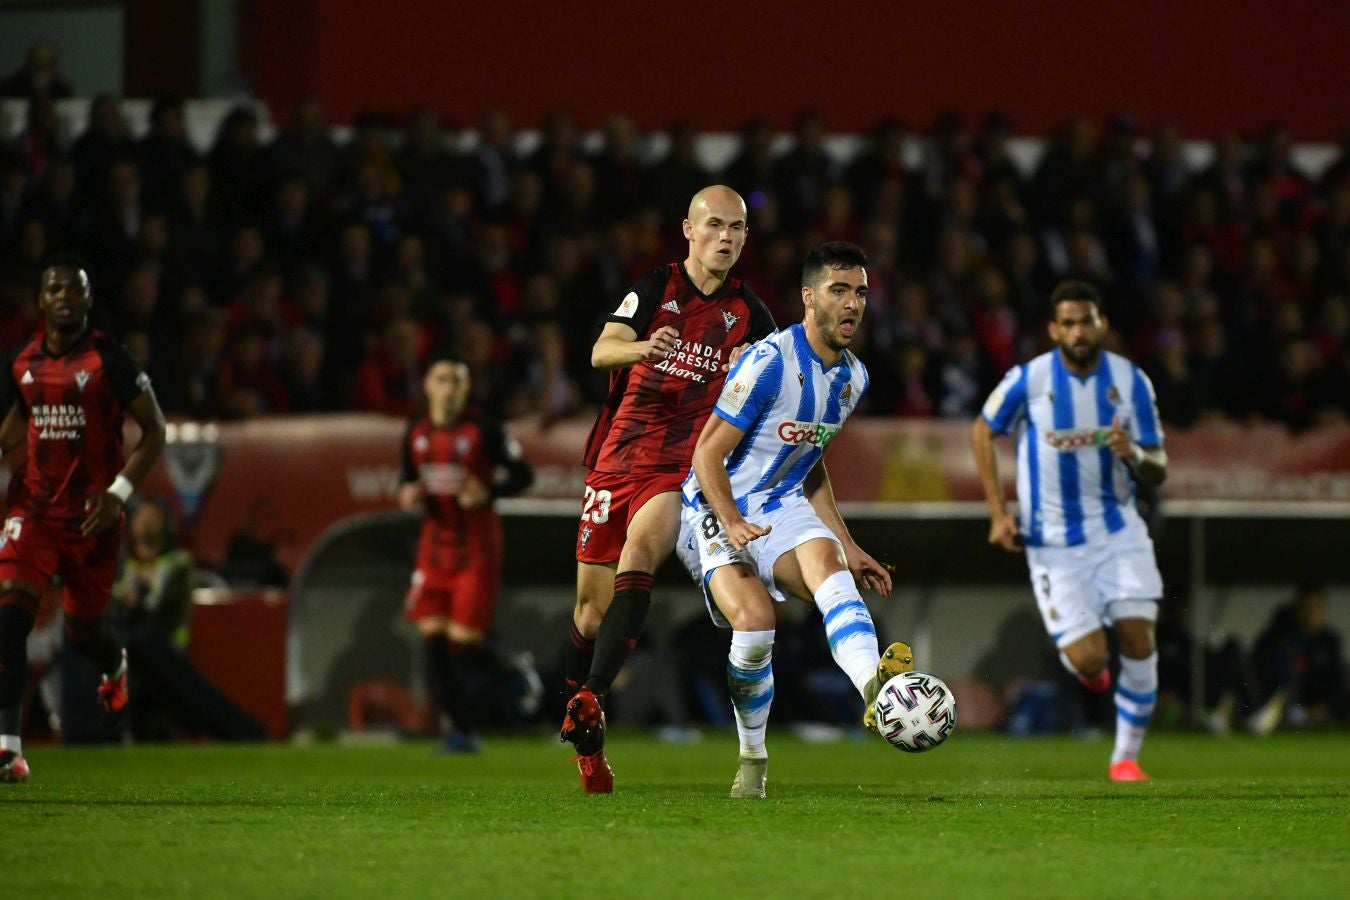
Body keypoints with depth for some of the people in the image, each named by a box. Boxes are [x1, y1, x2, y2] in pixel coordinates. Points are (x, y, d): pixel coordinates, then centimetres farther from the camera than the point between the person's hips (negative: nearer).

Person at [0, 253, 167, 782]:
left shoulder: (108, 360, -10)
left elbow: (154, 430, -6)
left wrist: (119, 493, -16)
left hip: (91, 516, -3)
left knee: (83, 629, 10)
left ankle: (116, 668, 51)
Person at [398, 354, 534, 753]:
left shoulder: (483, 431, -9)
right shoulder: (417, 432, 5)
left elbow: (523, 474, -5)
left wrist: (488, 492, -22)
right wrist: (407, 493, -3)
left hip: (477, 547, -5)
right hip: (435, 543, 5)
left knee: (464, 641, -10)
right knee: (432, 637, -5)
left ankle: (513, 675, 24)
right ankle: (462, 730, 5)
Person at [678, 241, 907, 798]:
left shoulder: (852, 377, 8)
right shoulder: (770, 362, -16)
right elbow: (708, 454, -15)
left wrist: (847, 545, 19)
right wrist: (732, 523, -30)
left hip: (782, 506, 5)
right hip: (719, 508, -5)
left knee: (826, 561, -30)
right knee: (754, 618, -29)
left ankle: (874, 688, -55)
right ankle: (752, 761, -6)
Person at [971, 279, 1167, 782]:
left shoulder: (1131, 381, -5)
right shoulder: (1028, 380, -11)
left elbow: (1158, 473, -1)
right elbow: (982, 432, 7)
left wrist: (1134, 455, -25)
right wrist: (998, 513, 0)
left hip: (1118, 529, 2)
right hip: (1054, 542, -2)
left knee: (1139, 641, -11)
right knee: (1088, 660, -11)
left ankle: (1127, 756, 8)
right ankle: (1085, 662, 29)